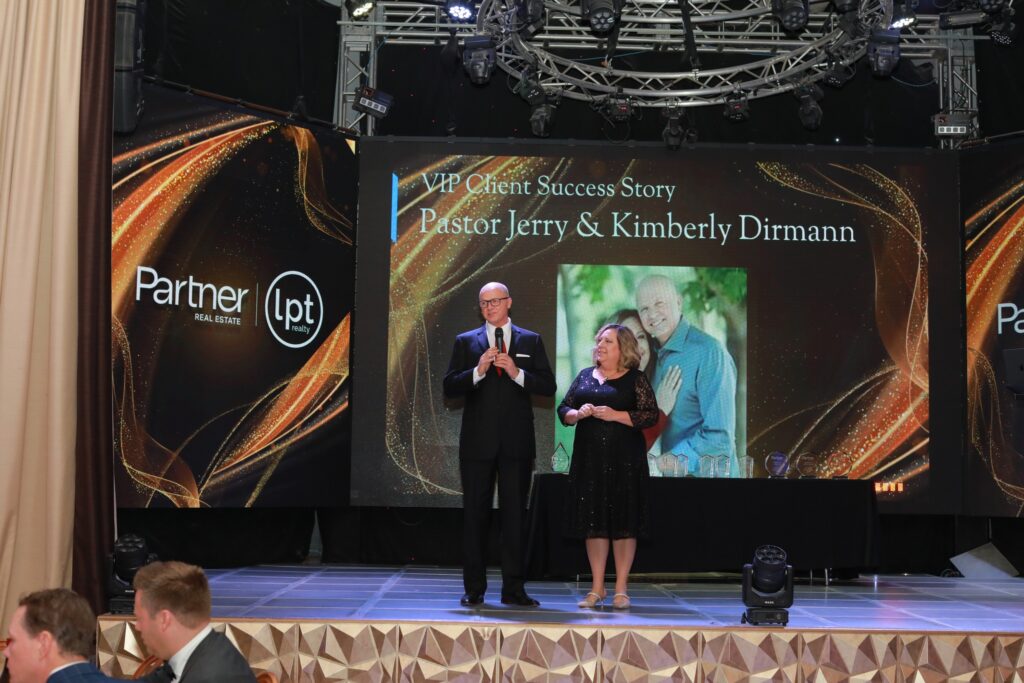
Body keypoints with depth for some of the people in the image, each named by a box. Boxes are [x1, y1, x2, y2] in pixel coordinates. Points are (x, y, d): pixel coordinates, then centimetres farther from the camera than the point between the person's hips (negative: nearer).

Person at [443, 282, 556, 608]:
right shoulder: (466, 342, 8)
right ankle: (474, 589, 11)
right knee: (475, 515, 4)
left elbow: (548, 387, 1)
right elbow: (449, 387, 0)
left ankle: (513, 589, 9)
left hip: (517, 442, 0)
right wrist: (478, 371, -15)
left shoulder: (531, 341, 8)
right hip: (478, 442, 0)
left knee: (515, 515, 3)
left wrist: (517, 373, -13)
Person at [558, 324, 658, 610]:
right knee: (593, 521, 5)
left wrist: (616, 415, -16)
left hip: (624, 460, -4)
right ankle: (597, 588, 13)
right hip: (589, 458, 4)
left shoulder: (635, 379, 1)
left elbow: (651, 415, -6)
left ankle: (621, 589, 8)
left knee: (623, 521, -1)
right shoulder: (585, 376, 14)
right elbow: (563, 410, 13)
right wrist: (578, 413, -8)